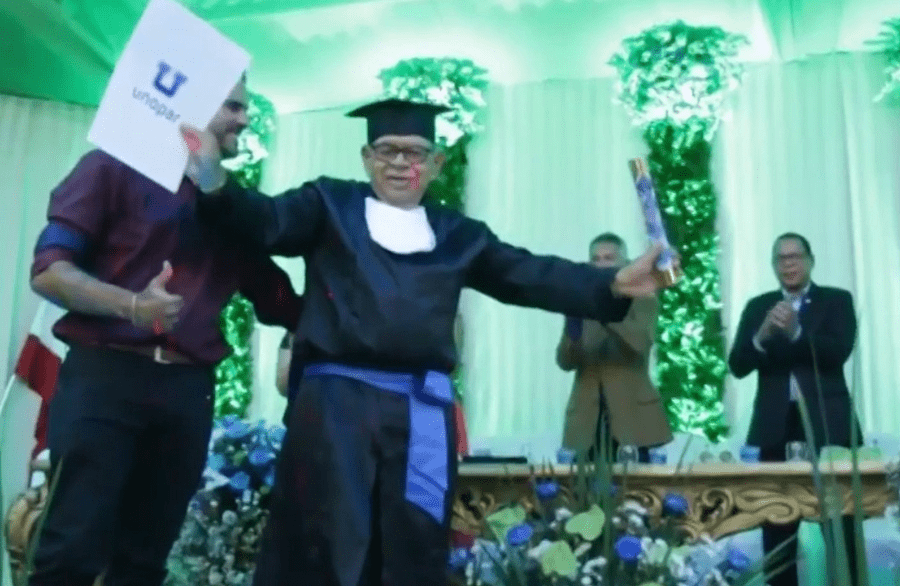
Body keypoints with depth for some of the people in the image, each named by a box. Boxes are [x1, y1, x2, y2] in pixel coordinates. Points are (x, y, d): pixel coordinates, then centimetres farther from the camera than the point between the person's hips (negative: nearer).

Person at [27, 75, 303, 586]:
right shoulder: (117, 168, 3)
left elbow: (278, 299, 17)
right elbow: (48, 269, -5)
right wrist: (131, 305, -21)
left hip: (188, 392, 4)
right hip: (104, 377, -4)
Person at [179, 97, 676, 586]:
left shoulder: (458, 236, 16)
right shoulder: (330, 205, 10)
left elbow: (531, 277, 10)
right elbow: (267, 220, -4)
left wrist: (614, 284, -3)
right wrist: (214, 180, -25)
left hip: (422, 409, 3)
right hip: (336, 399, -2)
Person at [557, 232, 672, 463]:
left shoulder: (643, 300, 6)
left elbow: (642, 344, -14)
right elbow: (565, 362, 4)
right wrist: (572, 328, -15)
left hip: (633, 415, -2)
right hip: (588, 419, 2)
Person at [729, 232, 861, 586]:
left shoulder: (836, 300, 6)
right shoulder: (758, 306, 12)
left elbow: (839, 352, -10)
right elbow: (738, 366, 3)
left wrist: (796, 332, -24)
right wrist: (762, 335, -16)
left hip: (828, 424, -2)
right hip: (776, 427, 2)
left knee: (840, 521, -1)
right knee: (776, 522, 3)